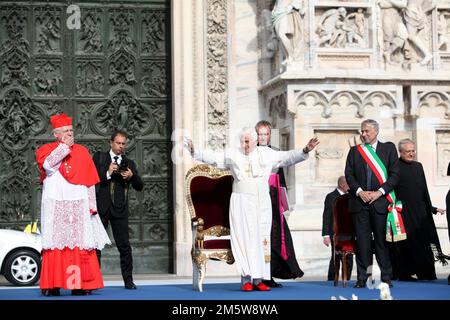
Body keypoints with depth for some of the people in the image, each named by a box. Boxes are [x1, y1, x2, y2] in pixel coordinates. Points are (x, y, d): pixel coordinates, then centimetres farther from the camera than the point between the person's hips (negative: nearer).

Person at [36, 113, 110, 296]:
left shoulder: (81, 152, 13)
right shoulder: (46, 150, 8)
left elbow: (90, 181, 11)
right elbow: (48, 165, -16)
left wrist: (92, 205, 3)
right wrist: (64, 146, -9)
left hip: (79, 207, 2)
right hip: (55, 207, -2)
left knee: (81, 246, -4)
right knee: (55, 245, -6)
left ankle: (80, 285, -2)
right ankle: (52, 286, -4)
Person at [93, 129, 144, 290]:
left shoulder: (129, 163, 14)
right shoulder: (99, 157, 9)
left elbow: (139, 187, 8)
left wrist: (132, 176, -10)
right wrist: (107, 173, -13)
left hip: (119, 209, 1)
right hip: (101, 207, -1)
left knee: (124, 246, -1)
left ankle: (128, 281, 4)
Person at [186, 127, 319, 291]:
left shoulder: (266, 153, 9)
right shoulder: (232, 155, 5)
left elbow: (288, 157, 9)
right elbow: (212, 157, 1)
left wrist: (305, 150, -3)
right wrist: (195, 151, -11)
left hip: (262, 203, 2)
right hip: (241, 203, -2)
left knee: (261, 240, 0)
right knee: (244, 239, -7)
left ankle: (258, 279, 2)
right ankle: (246, 279, -8)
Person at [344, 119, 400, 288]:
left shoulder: (389, 148, 8)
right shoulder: (354, 151, 13)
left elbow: (394, 174, 1)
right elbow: (349, 174, 7)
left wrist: (379, 192, -9)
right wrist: (359, 191, -8)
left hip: (380, 200, -1)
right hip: (359, 202, 1)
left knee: (382, 240, 1)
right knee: (362, 241, 0)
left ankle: (386, 277, 7)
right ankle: (362, 278, 3)